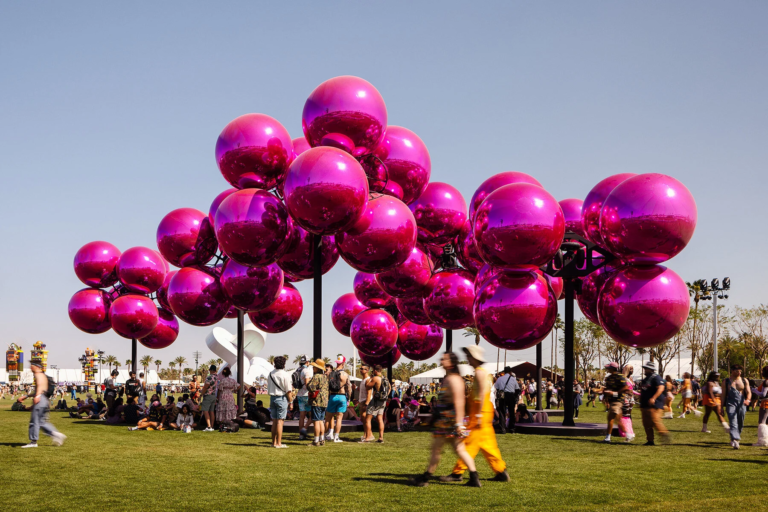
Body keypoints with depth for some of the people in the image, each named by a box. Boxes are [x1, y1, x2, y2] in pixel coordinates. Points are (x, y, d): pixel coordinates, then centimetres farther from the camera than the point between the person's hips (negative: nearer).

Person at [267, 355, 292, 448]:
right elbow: (288, 391, -11)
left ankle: (274, 442, 16)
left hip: (272, 398, 6)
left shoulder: (271, 374, 7)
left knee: (274, 421, 12)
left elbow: (268, 388, 13)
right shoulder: (285, 375, -12)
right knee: (280, 421, -4)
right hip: (282, 398, -6)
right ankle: (278, 443, -4)